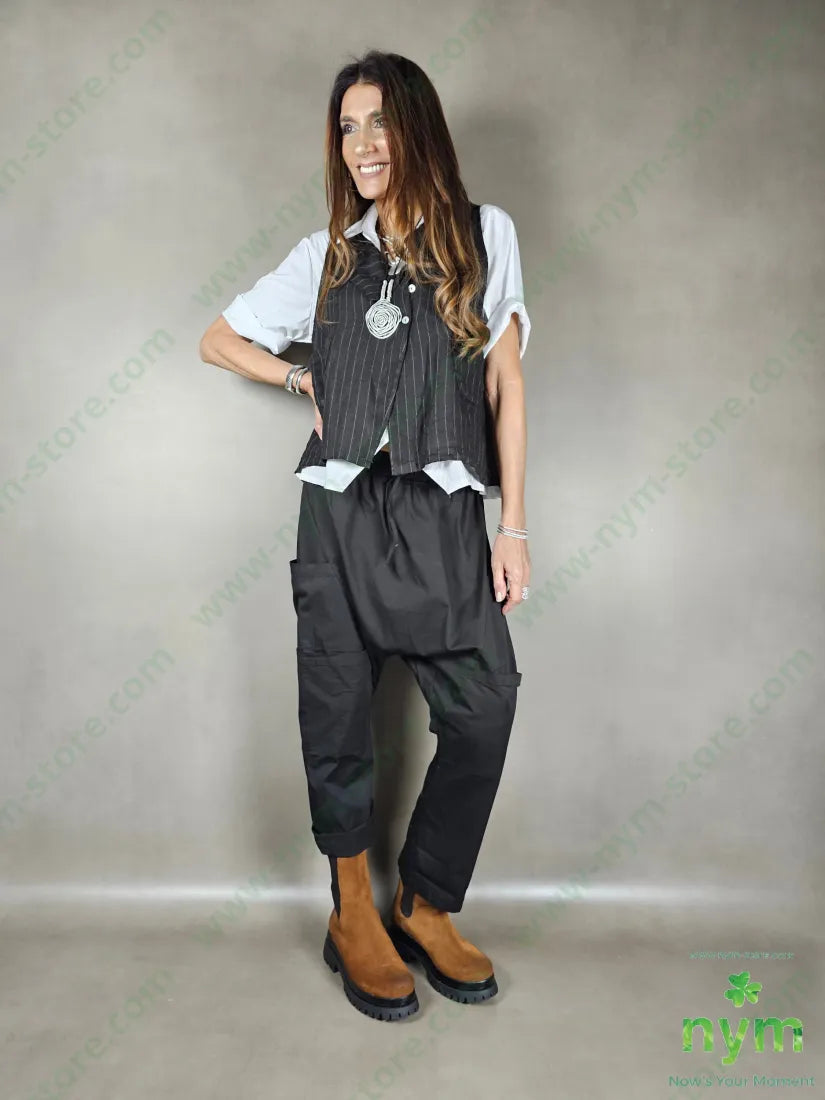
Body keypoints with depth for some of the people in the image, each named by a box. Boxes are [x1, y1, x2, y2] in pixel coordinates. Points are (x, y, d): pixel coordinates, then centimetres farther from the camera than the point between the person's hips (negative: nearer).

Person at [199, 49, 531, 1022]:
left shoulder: (483, 235, 10)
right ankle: (353, 915, 23)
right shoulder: (326, 257, 14)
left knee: (485, 706, -7)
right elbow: (218, 340, 23)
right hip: (343, 511, 1)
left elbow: (505, 384, 6)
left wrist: (512, 524, 0)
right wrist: (307, 383, 8)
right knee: (339, 716, 3)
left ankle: (424, 908, 15)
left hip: (444, 513, 0)